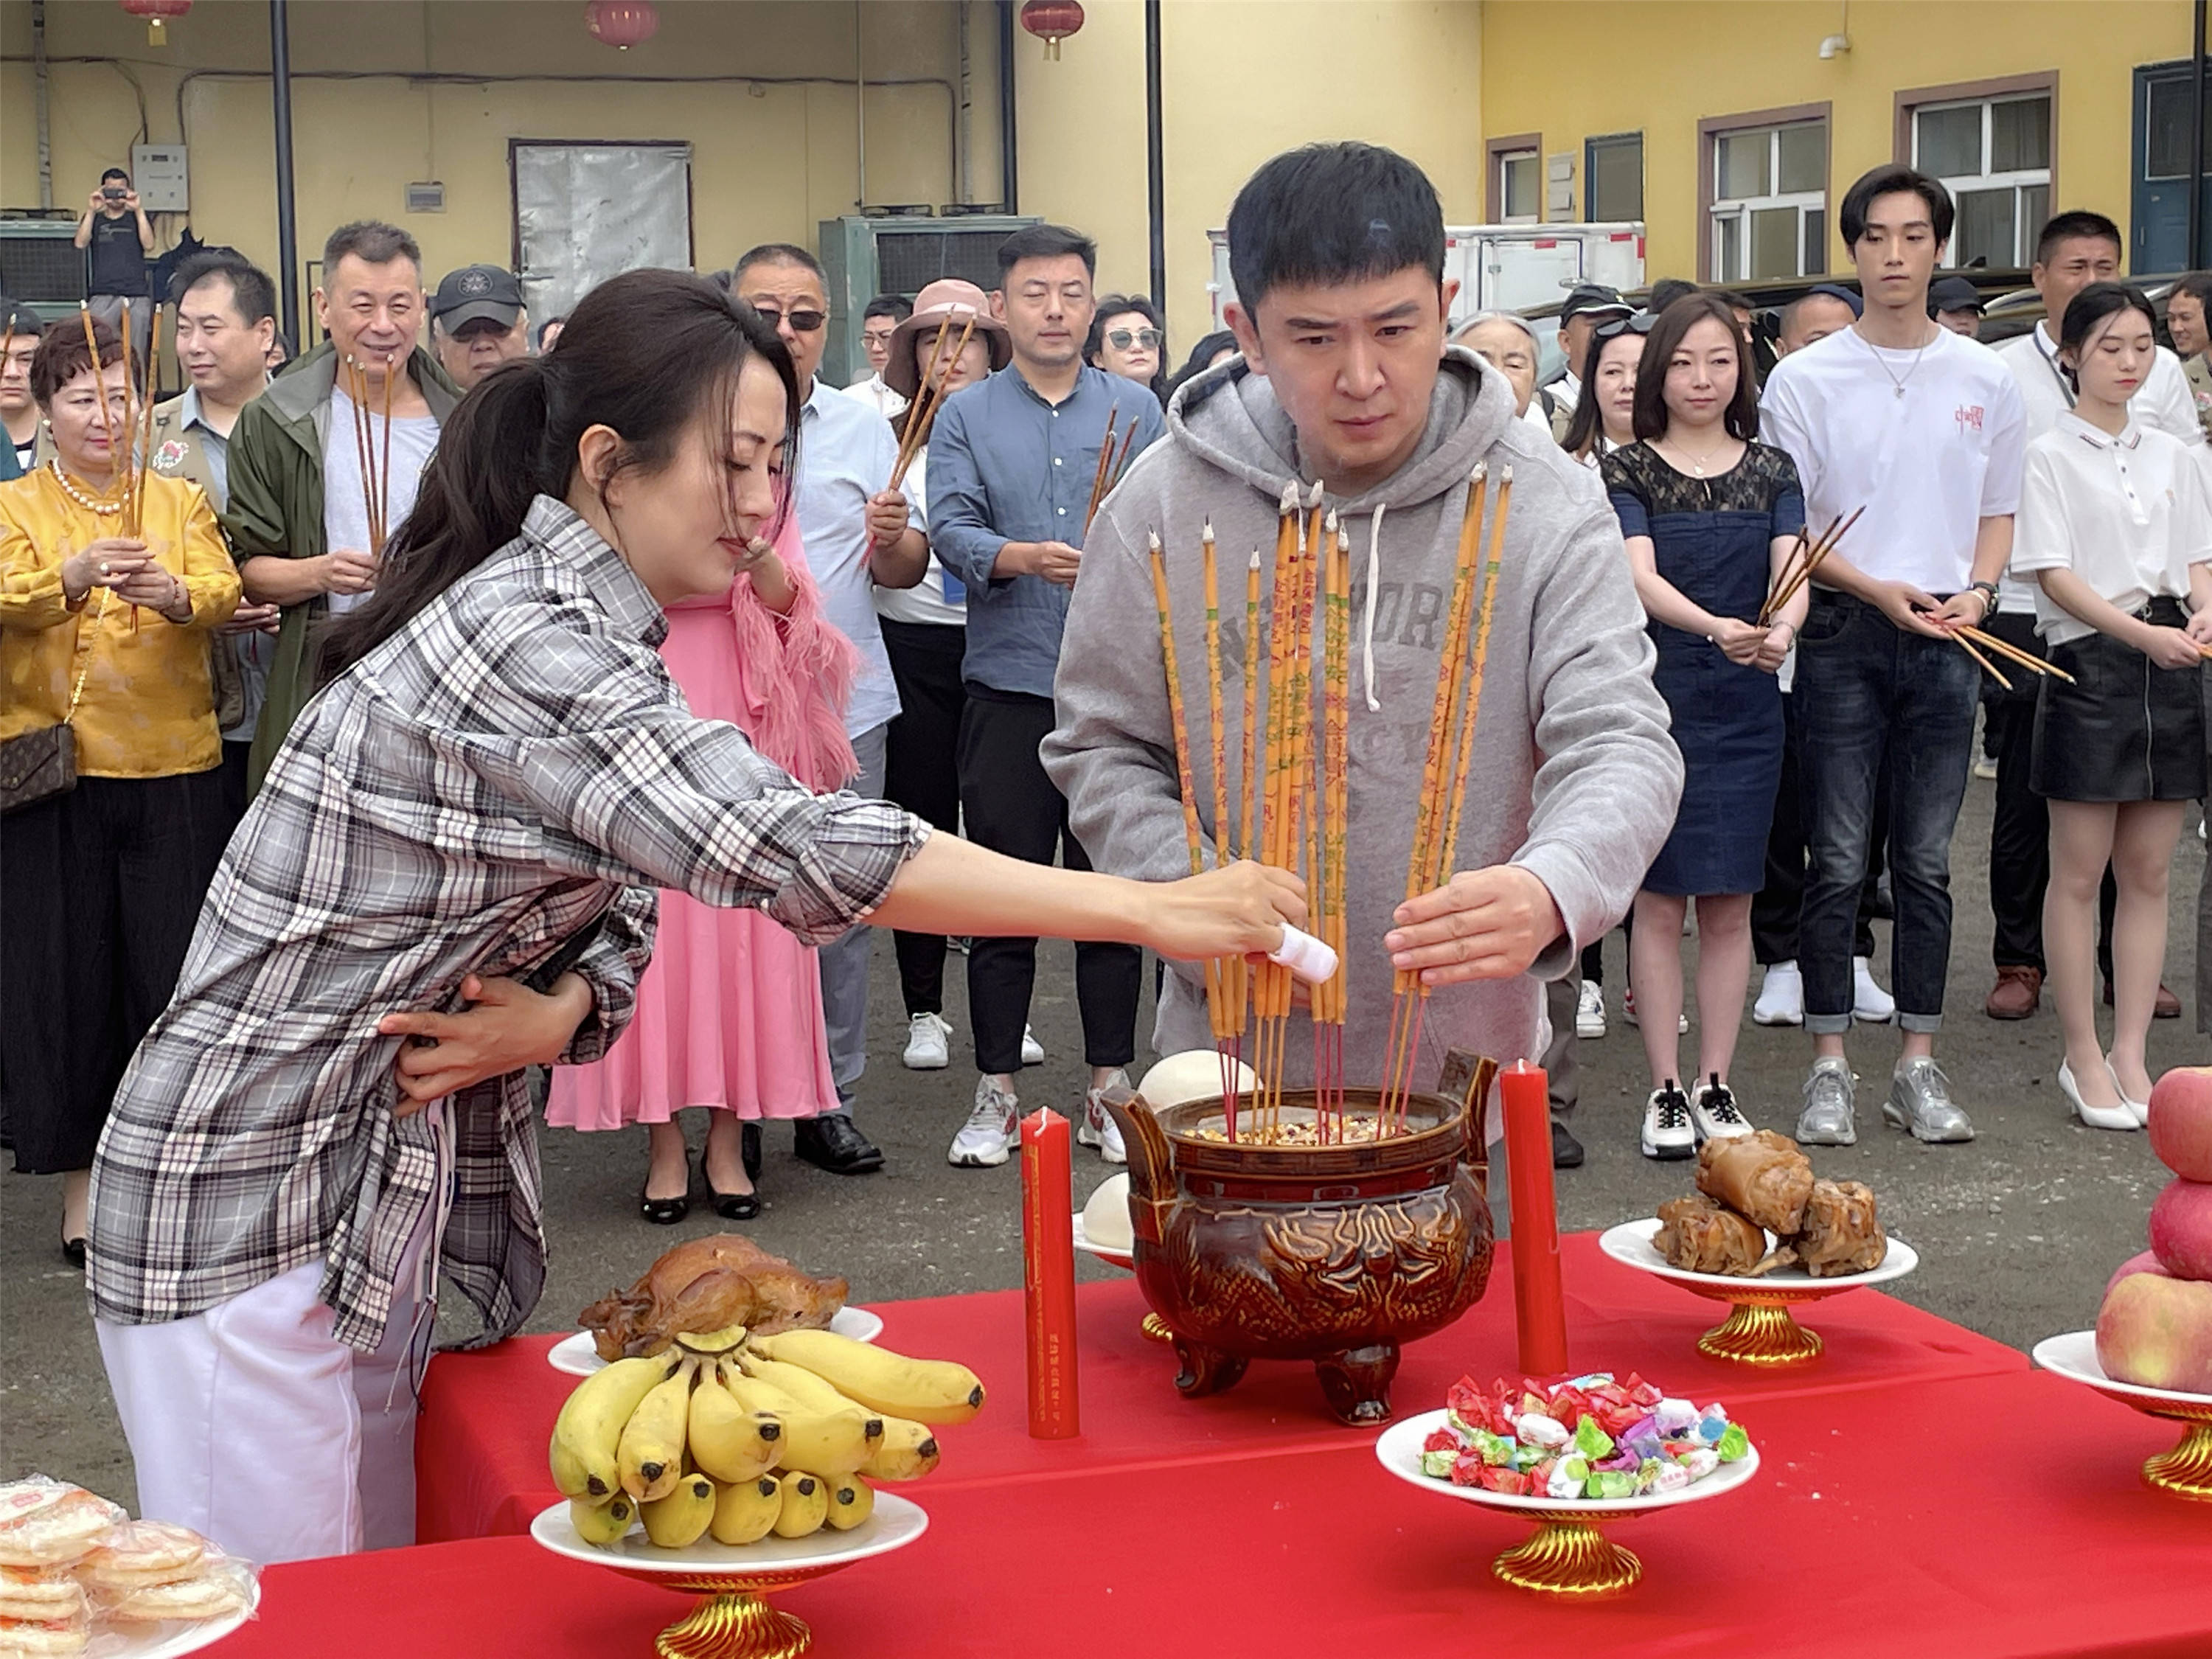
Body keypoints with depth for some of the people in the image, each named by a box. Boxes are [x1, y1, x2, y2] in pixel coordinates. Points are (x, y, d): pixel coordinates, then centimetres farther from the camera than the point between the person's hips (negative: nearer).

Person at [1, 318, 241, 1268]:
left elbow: (221, 592, -6)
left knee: (173, 961, 1)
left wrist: (171, 592, -28)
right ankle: (77, 1179, 11)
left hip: (171, 763, 1)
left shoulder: (180, 500, 12)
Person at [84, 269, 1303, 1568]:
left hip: (382, 1185, 9)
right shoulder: (522, 638, -24)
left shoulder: (578, 631, 9)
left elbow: (628, 908, 10)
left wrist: (559, 1012, -15)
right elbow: (781, 847, -33)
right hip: (254, 1204, -9)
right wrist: (1146, 910, -31)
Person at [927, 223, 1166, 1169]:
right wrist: (1023, 558, -23)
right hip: (1008, 690, -1)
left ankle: (1109, 1091, 15)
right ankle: (996, 1096, 12)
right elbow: (952, 530, -6)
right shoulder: (966, 418, 7)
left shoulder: (1137, 411, 10)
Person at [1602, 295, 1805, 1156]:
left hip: (1747, 705, 3)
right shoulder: (1628, 470, -1)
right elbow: (1641, 576, -16)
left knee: (1730, 904, 6)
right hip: (1659, 698, -2)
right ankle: (1665, 1093, 7)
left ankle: (1716, 1087, 15)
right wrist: (1715, 626, -35)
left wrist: (1782, 626, -30)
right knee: (1660, 901, 0)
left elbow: (1791, 569, -6)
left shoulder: (1771, 470, 7)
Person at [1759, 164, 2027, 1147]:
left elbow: (1998, 512, 14)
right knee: (1838, 862, -1)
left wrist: (1975, 591, -6)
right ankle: (1829, 1066, 6)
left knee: (1927, 863, 7)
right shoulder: (1805, 380, -1)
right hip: (1844, 634, -2)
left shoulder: (1983, 380, 7)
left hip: (1946, 641, 2)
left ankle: (1918, 1065, 14)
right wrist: (1880, 590, -14)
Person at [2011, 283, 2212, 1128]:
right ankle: (2084, 1059, 9)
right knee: (2080, 873, 0)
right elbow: (2054, 575, -9)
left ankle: (2131, 1055, 12)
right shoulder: (2051, 456, -2)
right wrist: (2140, 633, -21)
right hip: (2087, 660, -5)